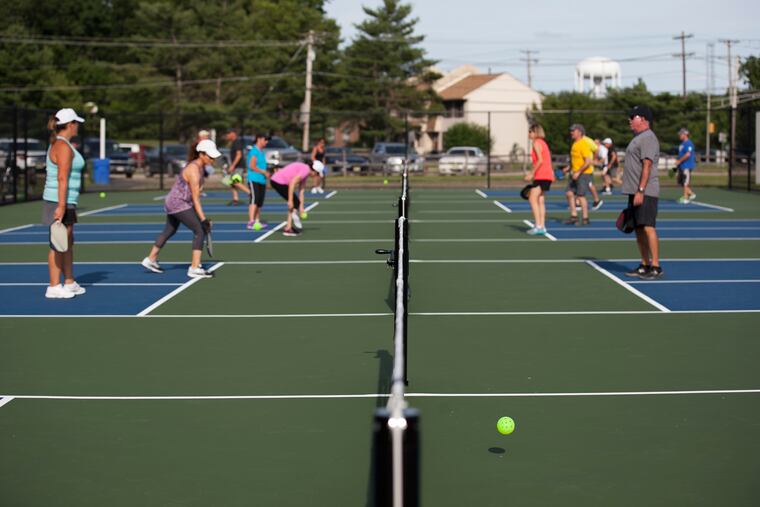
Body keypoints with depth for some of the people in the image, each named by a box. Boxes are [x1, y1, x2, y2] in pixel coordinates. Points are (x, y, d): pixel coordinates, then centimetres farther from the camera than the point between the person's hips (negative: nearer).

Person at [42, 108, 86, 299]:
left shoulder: (59, 145, 15)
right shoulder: (64, 147, -16)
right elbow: (62, 178, -21)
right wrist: (61, 206, -25)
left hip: (66, 202, 10)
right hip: (59, 202, -10)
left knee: (68, 243, 15)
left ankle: (69, 283, 22)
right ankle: (54, 287, -2)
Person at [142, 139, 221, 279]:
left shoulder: (198, 166, 3)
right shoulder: (194, 171, -26)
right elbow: (196, 199, -25)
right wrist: (203, 219, -25)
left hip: (172, 202, 10)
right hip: (179, 204, -10)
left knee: (169, 231, 24)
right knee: (200, 230, -13)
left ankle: (151, 259, 39)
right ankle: (194, 268, -13)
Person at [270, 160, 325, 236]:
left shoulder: (305, 173, 14)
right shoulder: (305, 170, -16)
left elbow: (301, 191, 16)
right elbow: (292, 183, -23)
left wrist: (301, 207, 16)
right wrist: (290, 200, -21)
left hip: (276, 180, 10)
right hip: (279, 182, -10)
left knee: (295, 203, 12)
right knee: (295, 203, -5)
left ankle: (288, 227, 12)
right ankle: (288, 228, -3)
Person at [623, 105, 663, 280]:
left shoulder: (648, 138, -11)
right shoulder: (637, 138, 19)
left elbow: (647, 167, -19)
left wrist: (640, 191, -24)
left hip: (645, 193, -10)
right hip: (635, 193, 10)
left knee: (648, 228, -13)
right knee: (639, 230, 11)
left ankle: (655, 267, -12)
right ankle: (645, 265, 16)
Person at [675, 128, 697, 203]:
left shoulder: (688, 143, -13)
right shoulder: (682, 143, 18)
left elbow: (687, 154, -22)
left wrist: (679, 161, -18)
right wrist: (678, 162, 19)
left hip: (687, 166, -10)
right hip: (681, 166, 10)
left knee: (685, 183, -6)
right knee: (680, 182, 11)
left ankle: (685, 198, -2)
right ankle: (691, 194, 20)